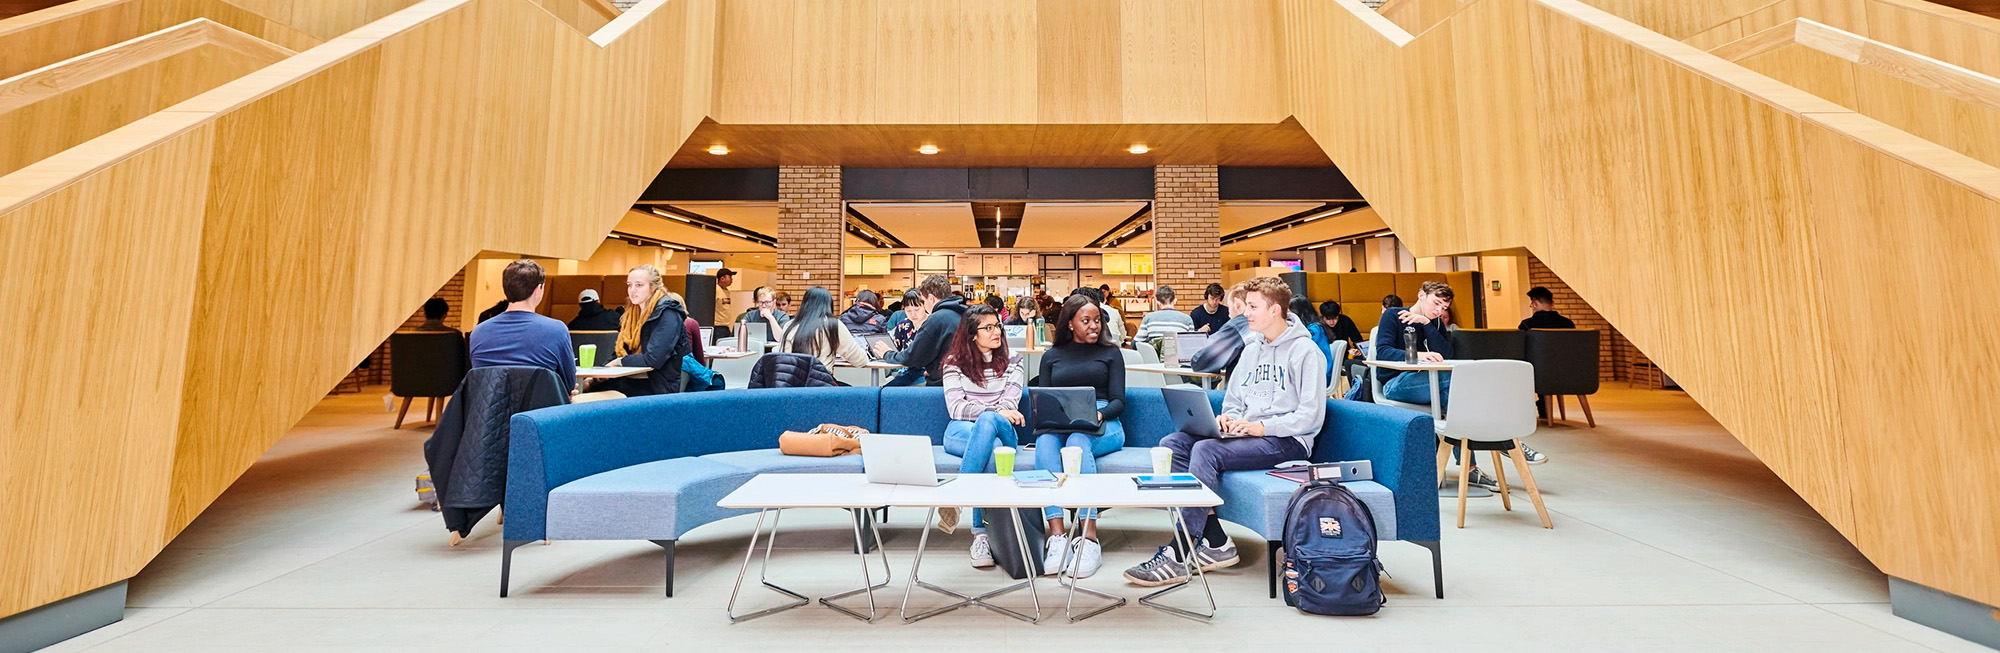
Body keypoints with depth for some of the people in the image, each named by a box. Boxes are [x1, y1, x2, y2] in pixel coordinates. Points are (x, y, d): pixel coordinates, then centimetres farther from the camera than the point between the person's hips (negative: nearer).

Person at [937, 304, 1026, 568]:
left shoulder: (1011, 361, 14)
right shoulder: (955, 362, 9)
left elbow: (1009, 406, 2)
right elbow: (956, 408, -5)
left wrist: (990, 416, -19)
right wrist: (997, 411, -19)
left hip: (1001, 429, 1)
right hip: (960, 432, -1)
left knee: (987, 423, -40)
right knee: (993, 446, -40)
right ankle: (981, 535, -40)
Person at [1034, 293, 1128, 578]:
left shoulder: (1110, 353, 19)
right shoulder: (1051, 356, 22)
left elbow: (1118, 402, 8)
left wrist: (1099, 414, -15)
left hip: (1102, 427, -1)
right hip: (1059, 426, 2)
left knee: (1077, 441, -37)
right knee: (1045, 443, -34)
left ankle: (1090, 540, -41)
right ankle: (1057, 537, -41)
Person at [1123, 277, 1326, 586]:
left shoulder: (1305, 351, -5)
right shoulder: (1251, 349, 19)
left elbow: (1311, 416, -12)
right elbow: (1232, 401, 21)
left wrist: (1261, 427, -20)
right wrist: (1228, 419, -1)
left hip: (1286, 440, -8)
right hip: (1247, 434, 8)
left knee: (1207, 450, -32)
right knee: (1172, 443, -14)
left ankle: (1176, 556, -28)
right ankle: (1215, 541, -15)